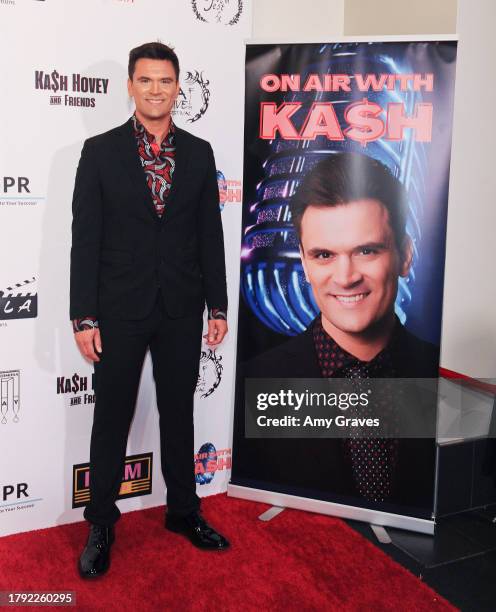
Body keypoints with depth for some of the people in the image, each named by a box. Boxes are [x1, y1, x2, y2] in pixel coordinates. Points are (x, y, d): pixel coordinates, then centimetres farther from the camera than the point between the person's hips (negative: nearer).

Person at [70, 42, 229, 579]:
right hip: (120, 309, -2)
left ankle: (183, 511, 33)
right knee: (111, 419, 9)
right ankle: (101, 524, 26)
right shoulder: (100, 151, -3)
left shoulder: (198, 153, 4)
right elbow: (85, 238, -5)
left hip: (181, 311, 2)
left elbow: (210, 234, 6)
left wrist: (217, 306, 4)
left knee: (179, 414, 15)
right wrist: (84, 317, -9)